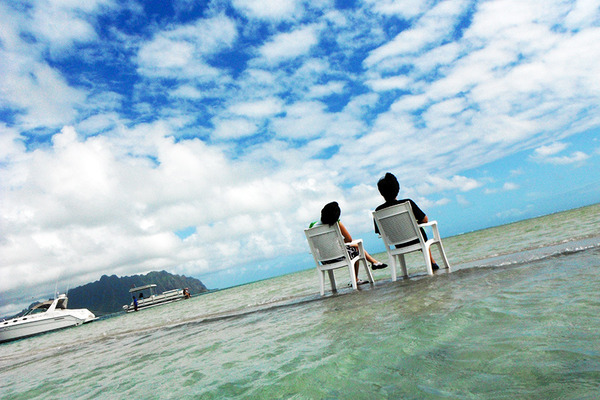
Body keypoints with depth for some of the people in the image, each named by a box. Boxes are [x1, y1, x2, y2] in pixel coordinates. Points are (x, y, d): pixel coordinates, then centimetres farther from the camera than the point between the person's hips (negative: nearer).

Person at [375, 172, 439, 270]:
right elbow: (425, 220, -13)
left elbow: (380, 232, -4)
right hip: (416, 241, -2)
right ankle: (432, 262, 45)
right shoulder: (407, 203, -25)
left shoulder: (378, 211, -18)